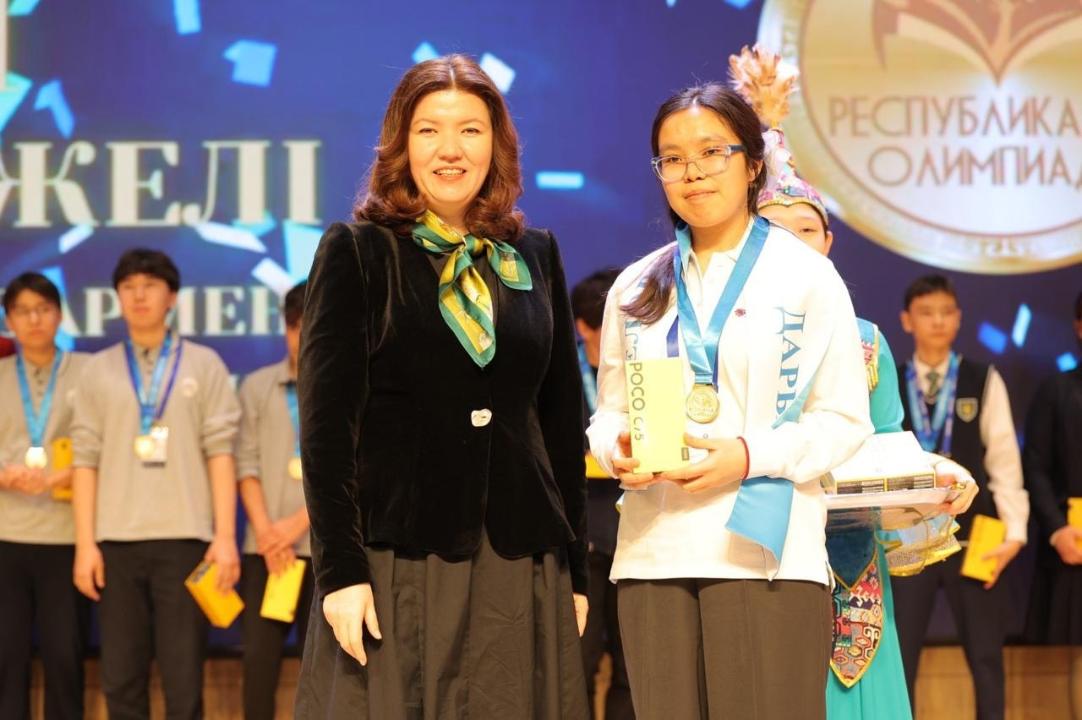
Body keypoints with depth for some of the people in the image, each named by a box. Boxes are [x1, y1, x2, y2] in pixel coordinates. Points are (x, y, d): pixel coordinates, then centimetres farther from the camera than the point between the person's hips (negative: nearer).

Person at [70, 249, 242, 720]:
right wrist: (85, 542, -1)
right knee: (120, 677, 4)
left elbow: (220, 453, 2)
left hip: (184, 537, -2)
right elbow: (86, 460, 6)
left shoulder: (203, 364, 8)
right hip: (117, 540, 2)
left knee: (184, 677, -1)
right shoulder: (98, 369, 11)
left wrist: (225, 536, -5)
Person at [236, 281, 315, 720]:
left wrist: (300, 521, -13)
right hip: (266, 548, 2)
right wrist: (266, 531, -9)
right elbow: (246, 464, 4)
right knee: (259, 658, -3)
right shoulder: (258, 387, 10)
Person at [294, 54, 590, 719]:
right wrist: (340, 569, -13)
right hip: (396, 559, -3)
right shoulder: (357, 252, 1)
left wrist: (575, 567, 9)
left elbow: (564, 420, 13)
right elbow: (326, 424, -5)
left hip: (522, 569, 3)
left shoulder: (536, 256, 12)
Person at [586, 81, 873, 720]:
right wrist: (616, 449, -5)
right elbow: (610, 410, 18)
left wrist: (750, 456, -14)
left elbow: (845, 421, 0)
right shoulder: (636, 287, 15)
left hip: (766, 553, -3)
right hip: (654, 554, 4)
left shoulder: (804, 274, 3)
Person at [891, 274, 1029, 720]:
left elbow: (1004, 460, 0)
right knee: (899, 659, 1)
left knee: (986, 660, 6)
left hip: (973, 538, 0)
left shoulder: (984, 381, 4)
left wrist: (1014, 531, -8)